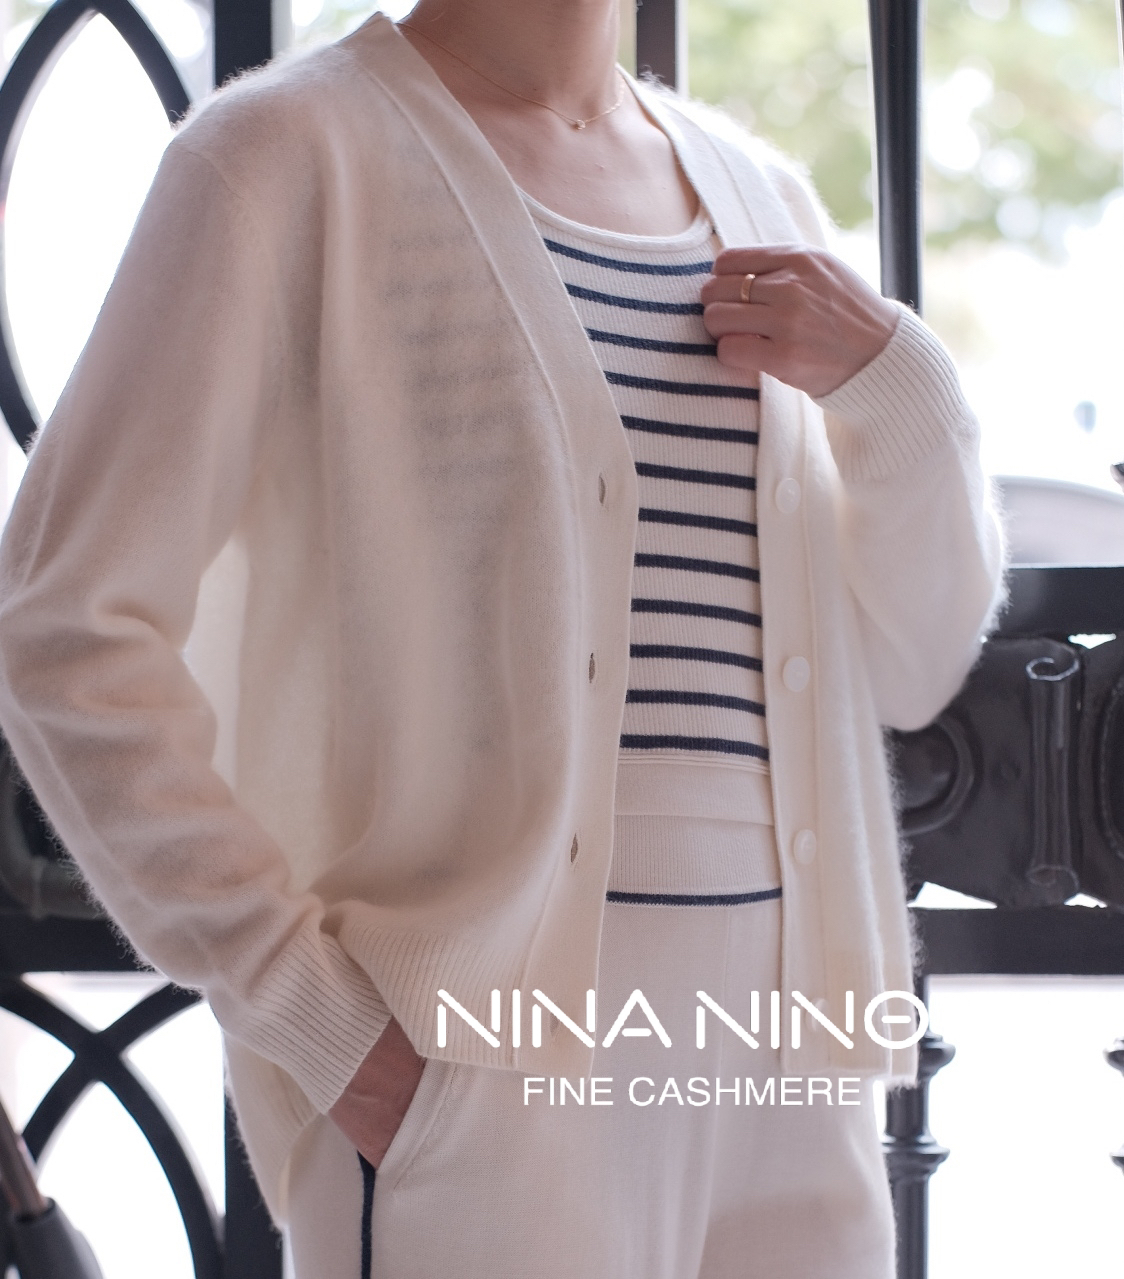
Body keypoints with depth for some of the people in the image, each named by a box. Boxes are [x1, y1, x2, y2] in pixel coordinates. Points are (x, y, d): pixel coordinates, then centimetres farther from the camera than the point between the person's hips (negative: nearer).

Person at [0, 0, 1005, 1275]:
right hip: (474, 1062, -6)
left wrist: (891, 377, -1)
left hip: (779, 1053, 6)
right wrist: (315, 1011, -14)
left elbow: (912, 667, 17)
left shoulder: (756, 197, 15)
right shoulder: (292, 154, -3)